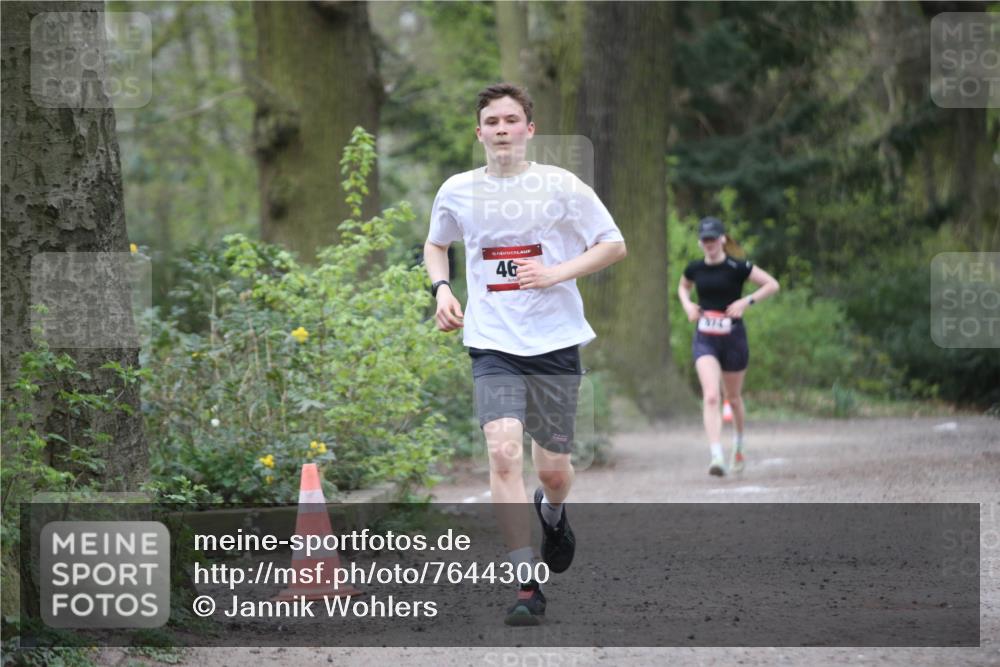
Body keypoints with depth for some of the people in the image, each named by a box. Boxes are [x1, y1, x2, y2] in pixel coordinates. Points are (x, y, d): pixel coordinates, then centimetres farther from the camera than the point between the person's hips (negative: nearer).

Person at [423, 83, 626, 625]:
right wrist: (441, 290, 4)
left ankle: (552, 513, 45)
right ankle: (526, 583, -16)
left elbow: (614, 245, 2)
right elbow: (435, 244, 23)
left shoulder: (560, 186, -2)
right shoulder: (457, 192, 4)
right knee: (503, 452, -20)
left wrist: (556, 273, -13)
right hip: (493, 343, 0)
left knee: (552, 469, 6)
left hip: (556, 341, 0)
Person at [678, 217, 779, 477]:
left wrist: (747, 301, -16)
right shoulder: (695, 269, 2)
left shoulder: (737, 267, -8)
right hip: (705, 340, 1)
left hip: (733, 338, -1)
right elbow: (682, 287, 24)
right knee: (710, 397, -18)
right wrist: (687, 304, 4)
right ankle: (717, 457, -26)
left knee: (733, 398, 15)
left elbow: (772, 284, -5)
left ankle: (739, 447, 42)